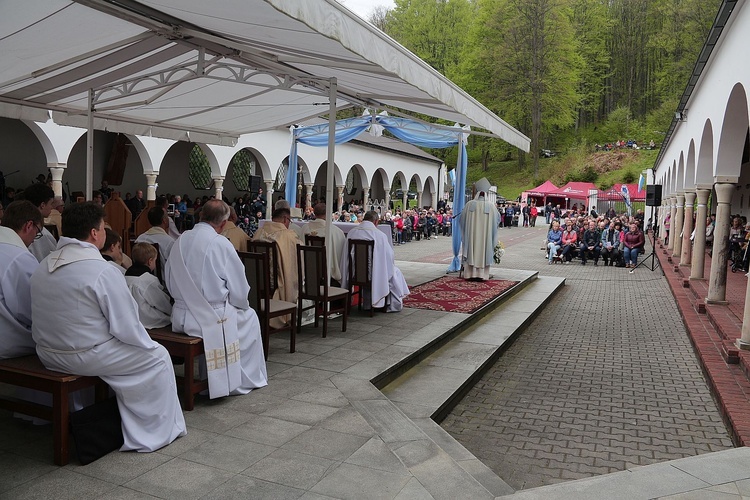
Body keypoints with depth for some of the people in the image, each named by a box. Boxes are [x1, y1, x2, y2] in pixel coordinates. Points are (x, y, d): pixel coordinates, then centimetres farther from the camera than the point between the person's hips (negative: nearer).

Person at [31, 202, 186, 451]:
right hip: (86, 357, -8)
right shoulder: (103, 272, -22)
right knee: (157, 356, 8)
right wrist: (147, 344, 0)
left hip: (48, 355, 9)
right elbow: (127, 328, -19)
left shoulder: (42, 269, 2)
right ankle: (156, 430, 14)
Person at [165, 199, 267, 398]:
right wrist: (241, 304, 11)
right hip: (210, 318, -6)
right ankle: (246, 379, 31)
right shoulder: (221, 243, -15)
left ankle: (207, 376, 44)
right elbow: (239, 291, -10)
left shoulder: (180, 240, 2)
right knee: (249, 317, 20)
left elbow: (169, 281, 12)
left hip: (180, 316, 6)